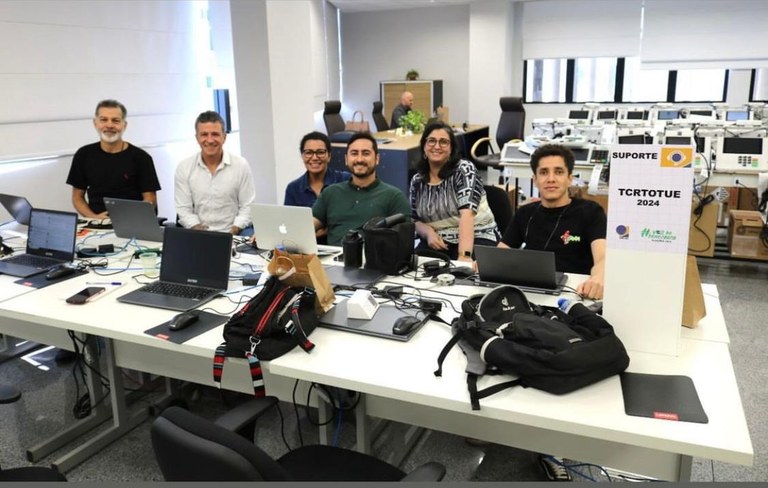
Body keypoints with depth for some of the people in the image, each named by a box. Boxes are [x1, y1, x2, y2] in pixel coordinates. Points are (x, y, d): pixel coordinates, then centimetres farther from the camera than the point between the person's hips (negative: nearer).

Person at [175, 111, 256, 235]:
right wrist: (197, 227, -13)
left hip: (235, 233, 0)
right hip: (199, 234, 0)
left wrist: (234, 230, -14)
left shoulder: (241, 165, 0)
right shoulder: (184, 168, 3)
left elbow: (247, 207, 0)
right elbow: (183, 209, 4)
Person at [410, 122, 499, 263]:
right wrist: (429, 233, -11)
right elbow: (416, 220, 12)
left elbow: (467, 214, -23)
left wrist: (464, 255, -35)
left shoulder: (464, 170, -10)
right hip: (439, 242, 4)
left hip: (478, 239, -4)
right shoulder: (417, 180, 6)